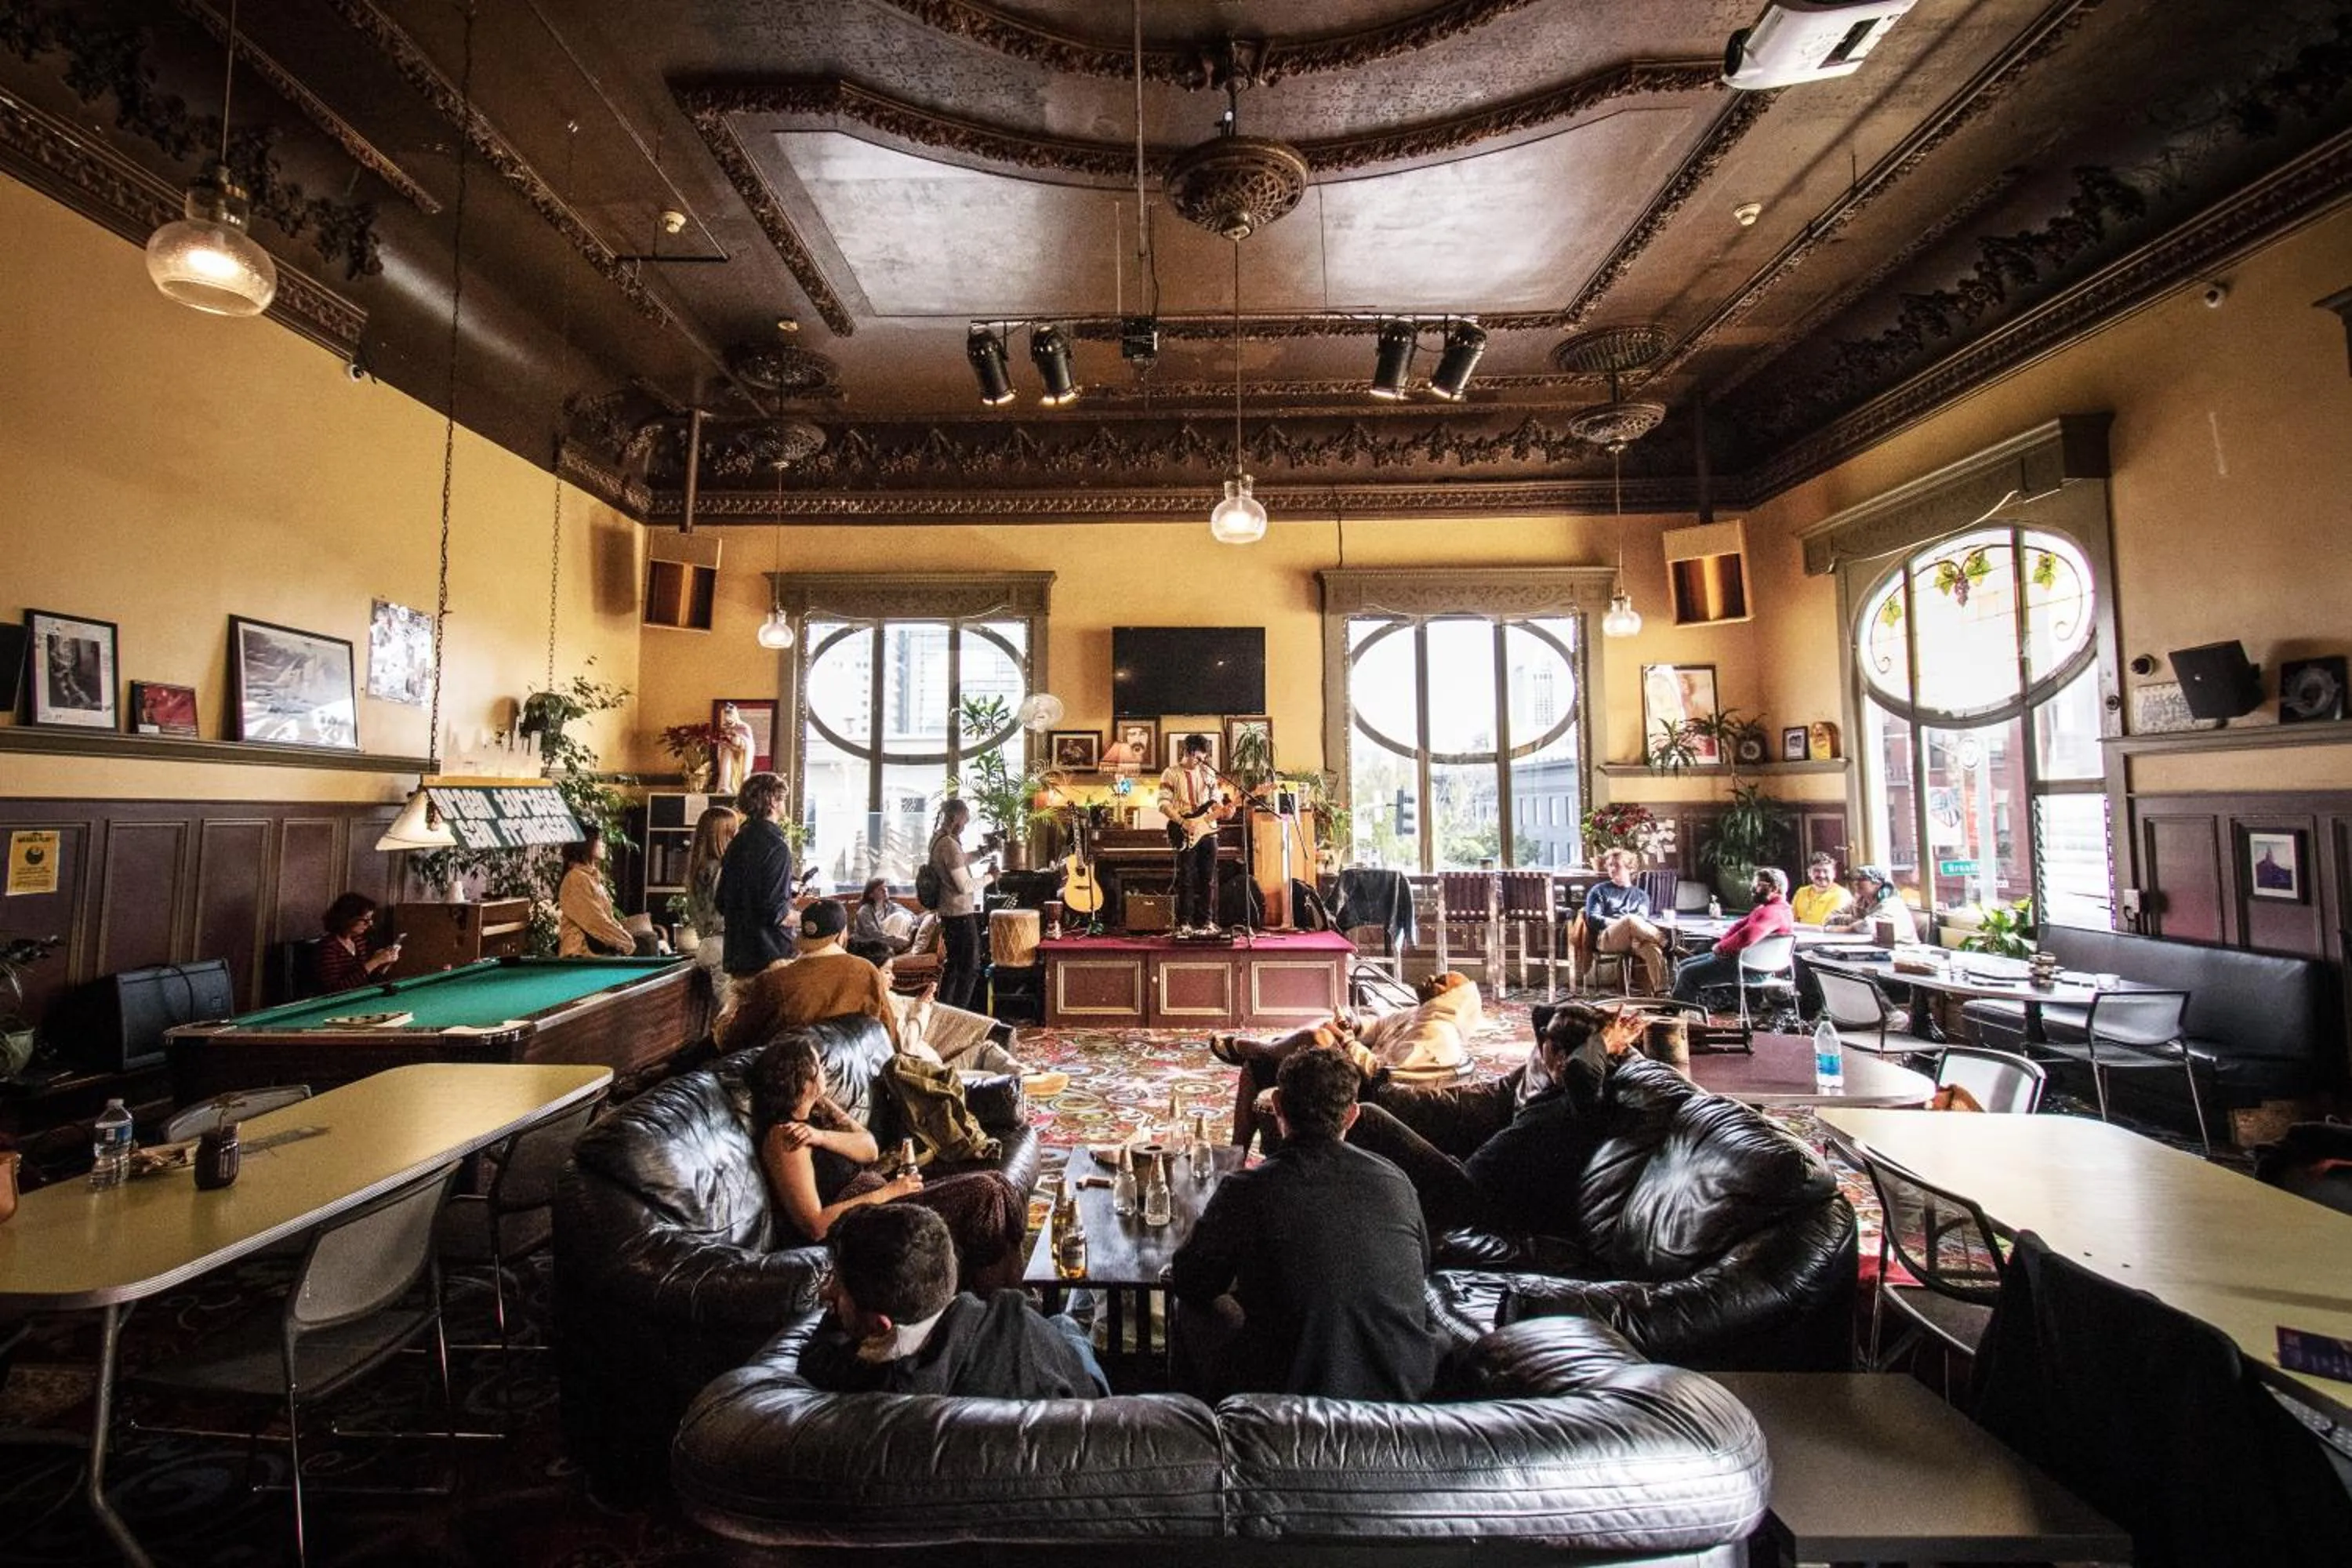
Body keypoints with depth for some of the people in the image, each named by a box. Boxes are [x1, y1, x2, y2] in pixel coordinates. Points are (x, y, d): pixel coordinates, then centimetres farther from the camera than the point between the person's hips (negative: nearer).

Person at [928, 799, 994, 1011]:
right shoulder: (950, 845, -22)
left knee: (952, 964, 18)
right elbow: (965, 886, -23)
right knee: (970, 969, -2)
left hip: (948, 912, 10)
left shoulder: (938, 839, 8)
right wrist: (989, 877, -10)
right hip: (961, 914, -10)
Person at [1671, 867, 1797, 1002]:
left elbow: (1746, 937, -35)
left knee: (1688, 974, -14)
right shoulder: (1767, 908, 17)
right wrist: (1721, 942, 1)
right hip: (1739, 957, 12)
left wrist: (1721, 947, -17)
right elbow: (1742, 925, 20)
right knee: (1682, 966, 11)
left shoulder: (1774, 912, -21)